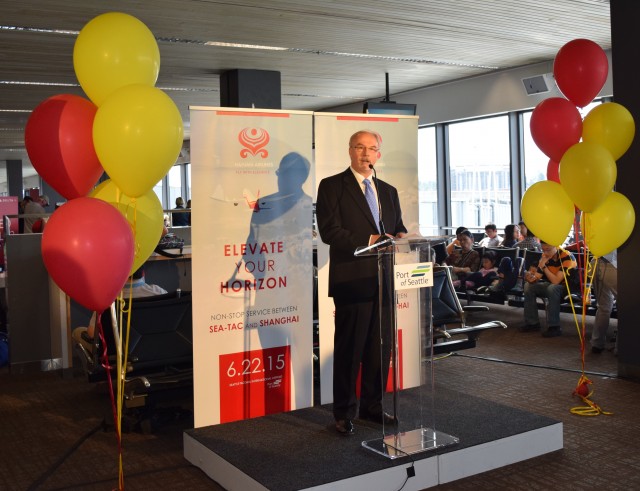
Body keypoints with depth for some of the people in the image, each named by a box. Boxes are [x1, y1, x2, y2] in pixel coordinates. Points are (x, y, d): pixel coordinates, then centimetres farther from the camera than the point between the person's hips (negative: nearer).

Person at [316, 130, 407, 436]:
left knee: (380, 347, 12)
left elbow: (398, 228, 19)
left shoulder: (388, 191, 18)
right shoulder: (332, 186, -1)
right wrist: (369, 240, -21)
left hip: (383, 280, 6)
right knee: (349, 348, 1)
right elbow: (329, 231, -12)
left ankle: (372, 406, 26)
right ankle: (344, 413, 12)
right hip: (351, 280, -6)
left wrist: (400, 237, -5)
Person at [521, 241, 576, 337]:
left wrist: (544, 266, -29)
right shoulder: (545, 256, -4)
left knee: (552, 288, -36)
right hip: (552, 286, 7)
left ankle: (554, 327, -29)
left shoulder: (567, 257, -24)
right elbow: (537, 277, -8)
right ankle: (532, 322, -3)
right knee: (528, 286, -6)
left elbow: (555, 281, -29)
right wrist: (531, 277, -30)